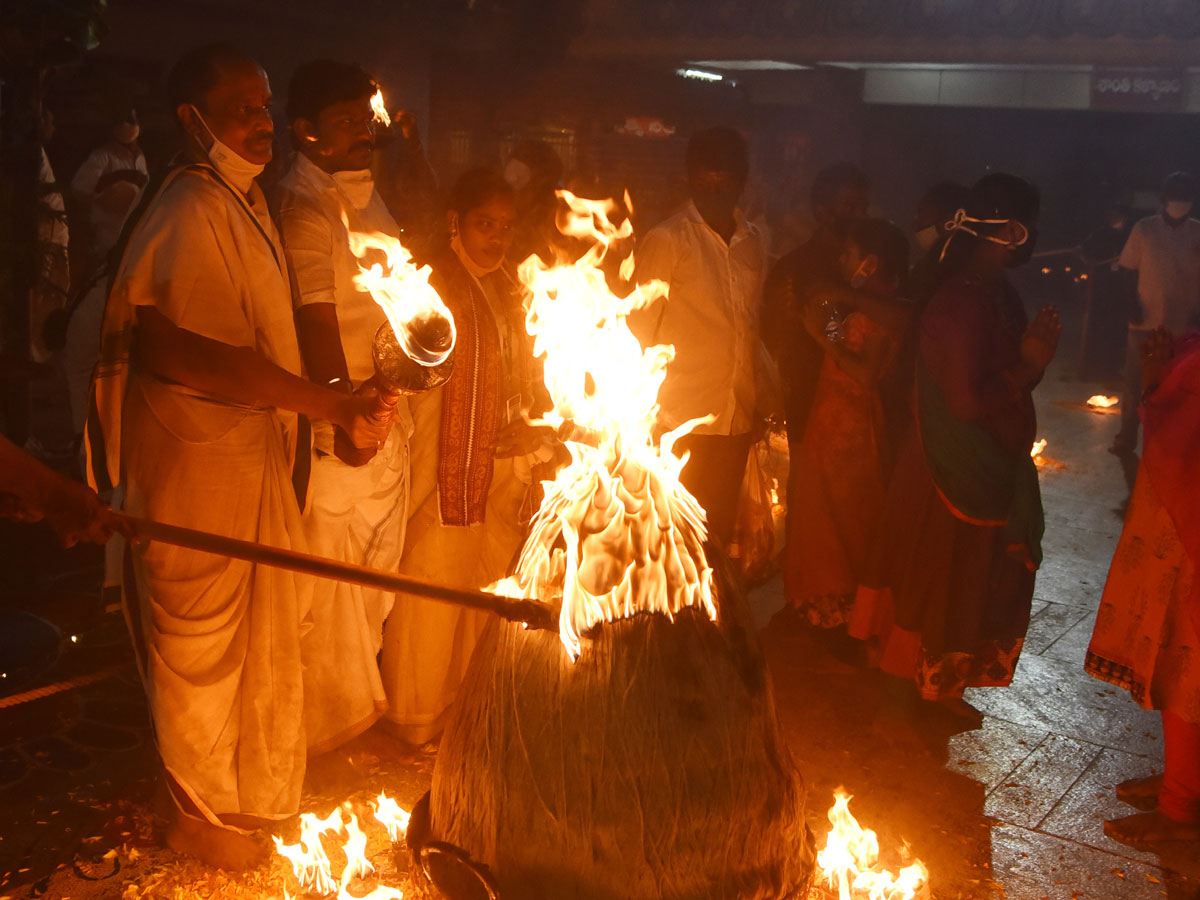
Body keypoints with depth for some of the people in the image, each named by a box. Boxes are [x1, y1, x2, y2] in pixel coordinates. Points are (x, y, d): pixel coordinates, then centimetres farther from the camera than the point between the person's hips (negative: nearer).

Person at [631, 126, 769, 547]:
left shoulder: (753, 243, 11)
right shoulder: (667, 240, -6)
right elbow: (639, 330, -4)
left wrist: (762, 398, 12)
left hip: (737, 418, 5)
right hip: (681, 421, -5)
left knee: (720, 530, 10)